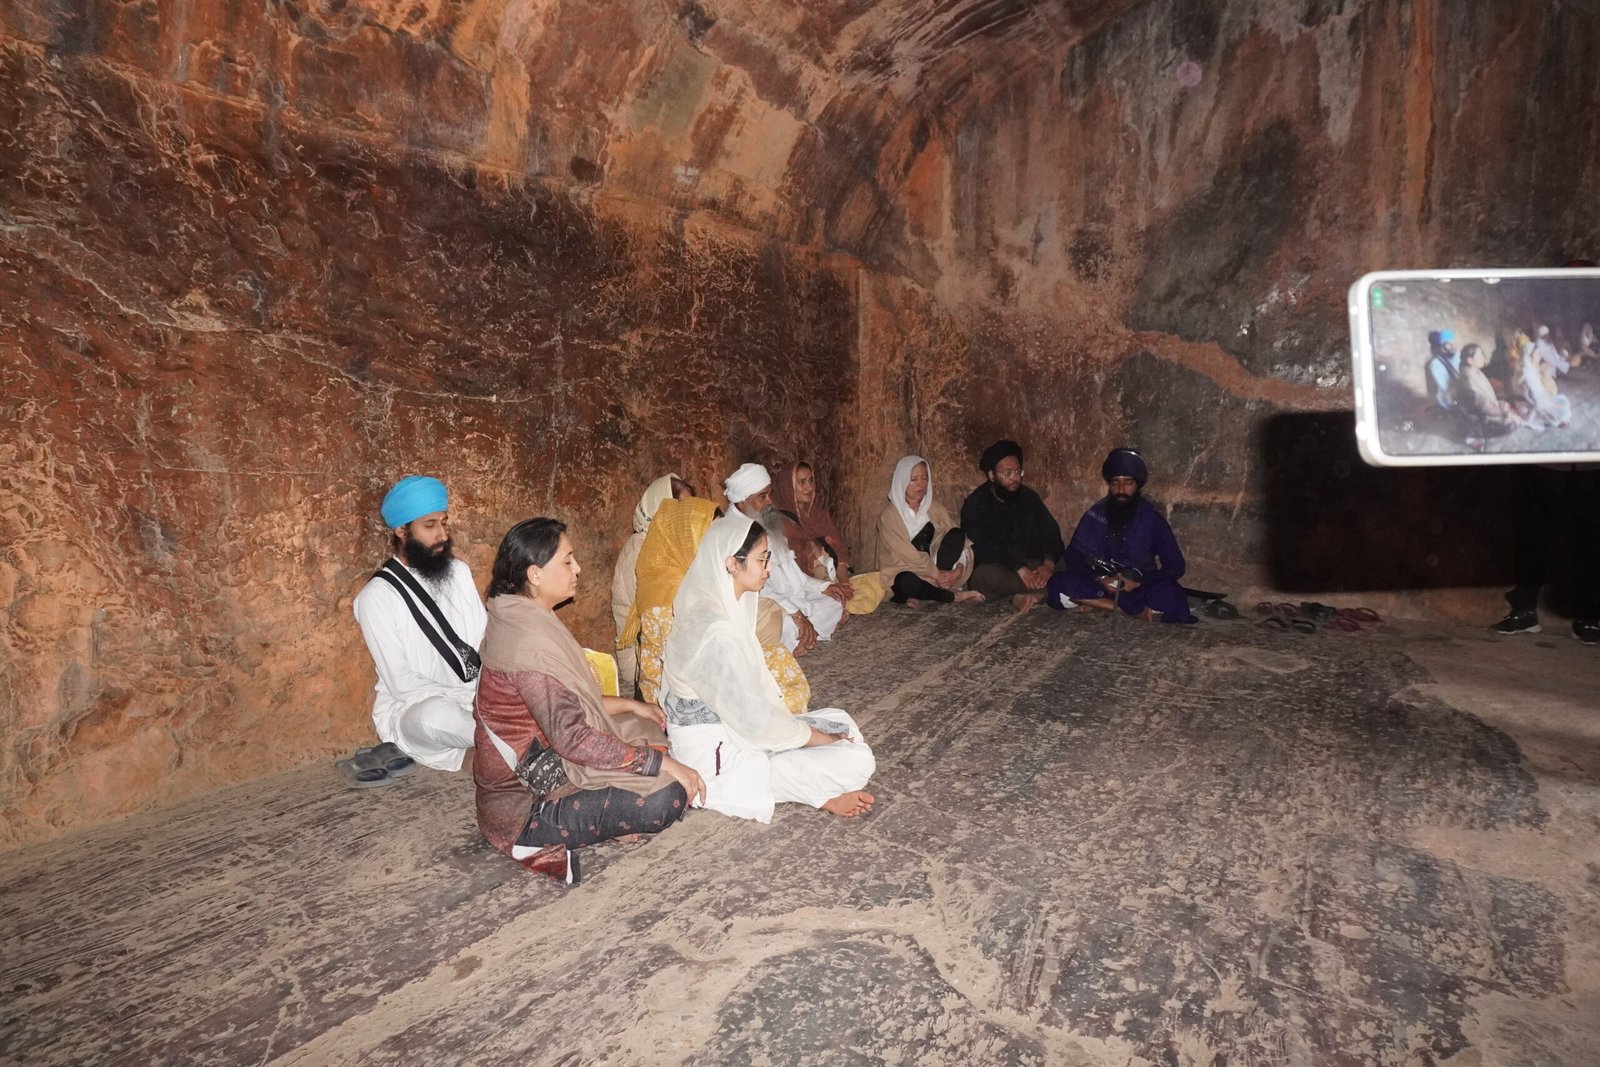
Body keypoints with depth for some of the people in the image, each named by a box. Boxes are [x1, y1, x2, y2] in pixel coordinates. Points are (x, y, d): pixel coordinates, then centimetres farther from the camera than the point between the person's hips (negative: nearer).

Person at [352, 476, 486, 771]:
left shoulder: (459, 571, 7)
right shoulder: (377, 597, -11)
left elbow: (486, 638, 5)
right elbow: (402, 683, -15)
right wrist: (468, 700, -22)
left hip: (476, 696, 5)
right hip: (414, 708, -5)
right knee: (439, 715, -39)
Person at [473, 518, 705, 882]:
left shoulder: (521, 621, 5)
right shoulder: (530, 642, -26)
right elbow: (571, 736, -30)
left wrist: (628, 705, 12)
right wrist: (662, 762, -24)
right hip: (524, 808, -10)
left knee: (647, 732, 16)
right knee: (666, 797, -22)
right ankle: (539, 839, -6)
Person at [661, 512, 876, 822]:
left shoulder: (707, 605, 3)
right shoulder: (716, 632, -28)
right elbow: (756, 719, -24)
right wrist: (825, 739, -10)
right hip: (715, 756, -10)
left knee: (839, 722, 14)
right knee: (856, 762, -14)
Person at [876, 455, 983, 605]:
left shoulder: (934, 508, 6)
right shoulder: (889, 515, -9)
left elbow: (959, 540, -3)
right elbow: (908, 555, -17)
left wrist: (959, 570, -20)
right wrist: (937, 574, -21)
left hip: (933, 567, 4)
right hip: (902, 573, -4)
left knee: (956, 535, -17)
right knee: (909, 583, -40)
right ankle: (954, 595, -15)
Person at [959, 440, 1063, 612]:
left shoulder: (1028, 497, 6)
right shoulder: (975, 505, -9)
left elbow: (1052, 534, 1)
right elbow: (983, 550, -22)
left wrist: (1048, 563, -20)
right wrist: (1018, 569, -32)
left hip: (1029, 566, 4)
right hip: (995, 568, -4)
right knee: (988, 573, -38)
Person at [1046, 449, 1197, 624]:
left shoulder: (1152, 519, -1)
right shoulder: (1094, 516, 1)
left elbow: (1175, 566, -2)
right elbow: (1072, 559, 1)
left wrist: (1138, 582, -17)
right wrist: (1100, 579, -17)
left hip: (1139, 589, -1)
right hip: (1099, 585, 2)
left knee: (1170, 595, -34)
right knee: (1059, 585, -29)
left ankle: (1097, 603, -24)